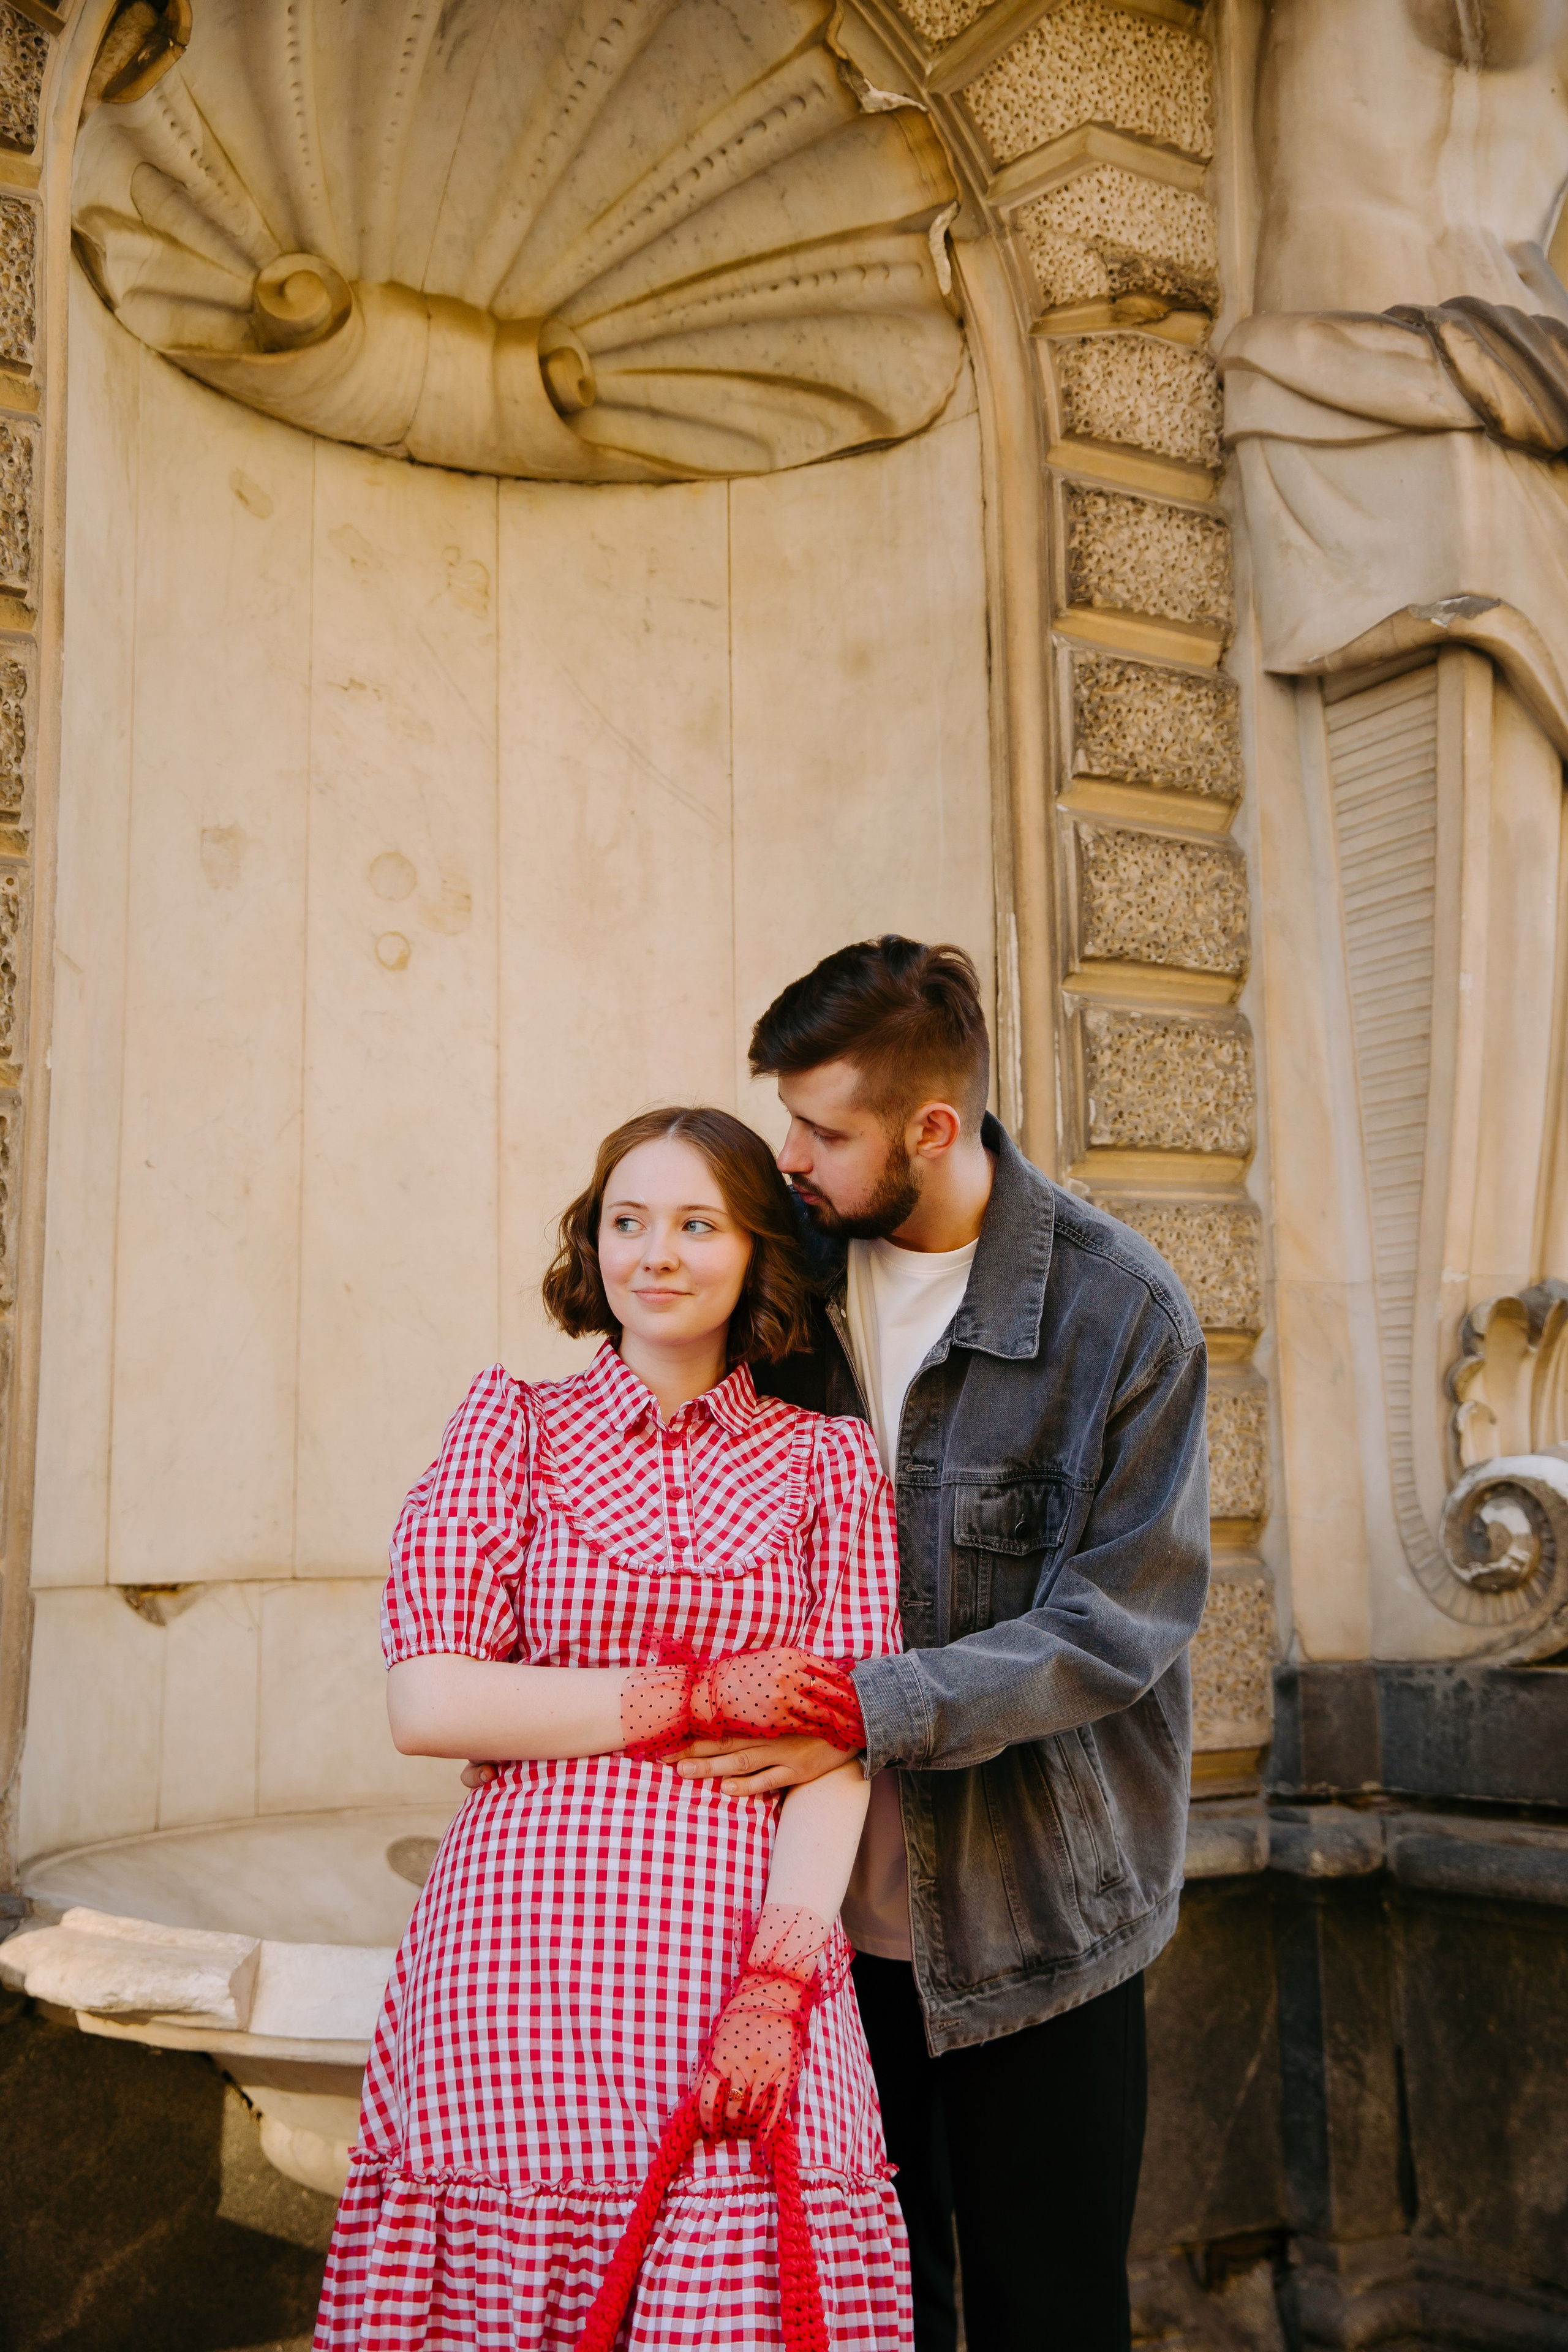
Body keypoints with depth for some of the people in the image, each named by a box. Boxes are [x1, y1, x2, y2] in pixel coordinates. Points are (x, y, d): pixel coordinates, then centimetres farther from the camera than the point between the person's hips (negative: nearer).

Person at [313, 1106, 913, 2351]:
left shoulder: (827, 1461, 8)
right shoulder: (514, 1423, 6)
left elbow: (839, 1747, 2)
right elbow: (429, 1702, -3)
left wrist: (777, 1982, -11)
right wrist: (695, 1697, -6)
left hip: (746, 1938, 1)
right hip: (525, 1951, 0)